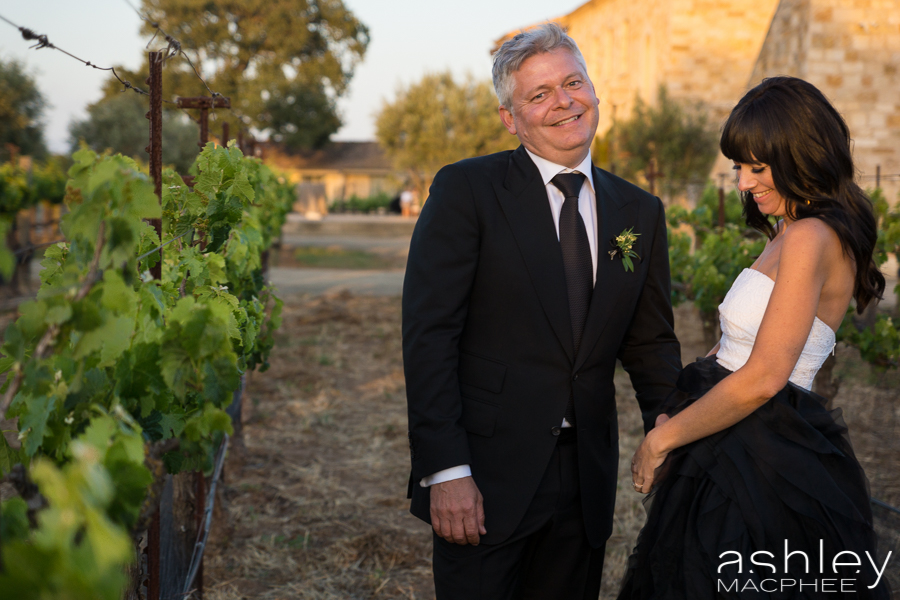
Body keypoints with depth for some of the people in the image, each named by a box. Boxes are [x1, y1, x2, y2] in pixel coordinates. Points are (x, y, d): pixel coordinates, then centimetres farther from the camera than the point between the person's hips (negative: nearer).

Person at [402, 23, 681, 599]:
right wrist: (446, 470, -17)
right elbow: (429, 335, -11)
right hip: (485, 477, -4)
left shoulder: (641, 213, 9)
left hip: (587, 483, 4)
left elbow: (651, 345, 13)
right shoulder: (465, 190, -6)